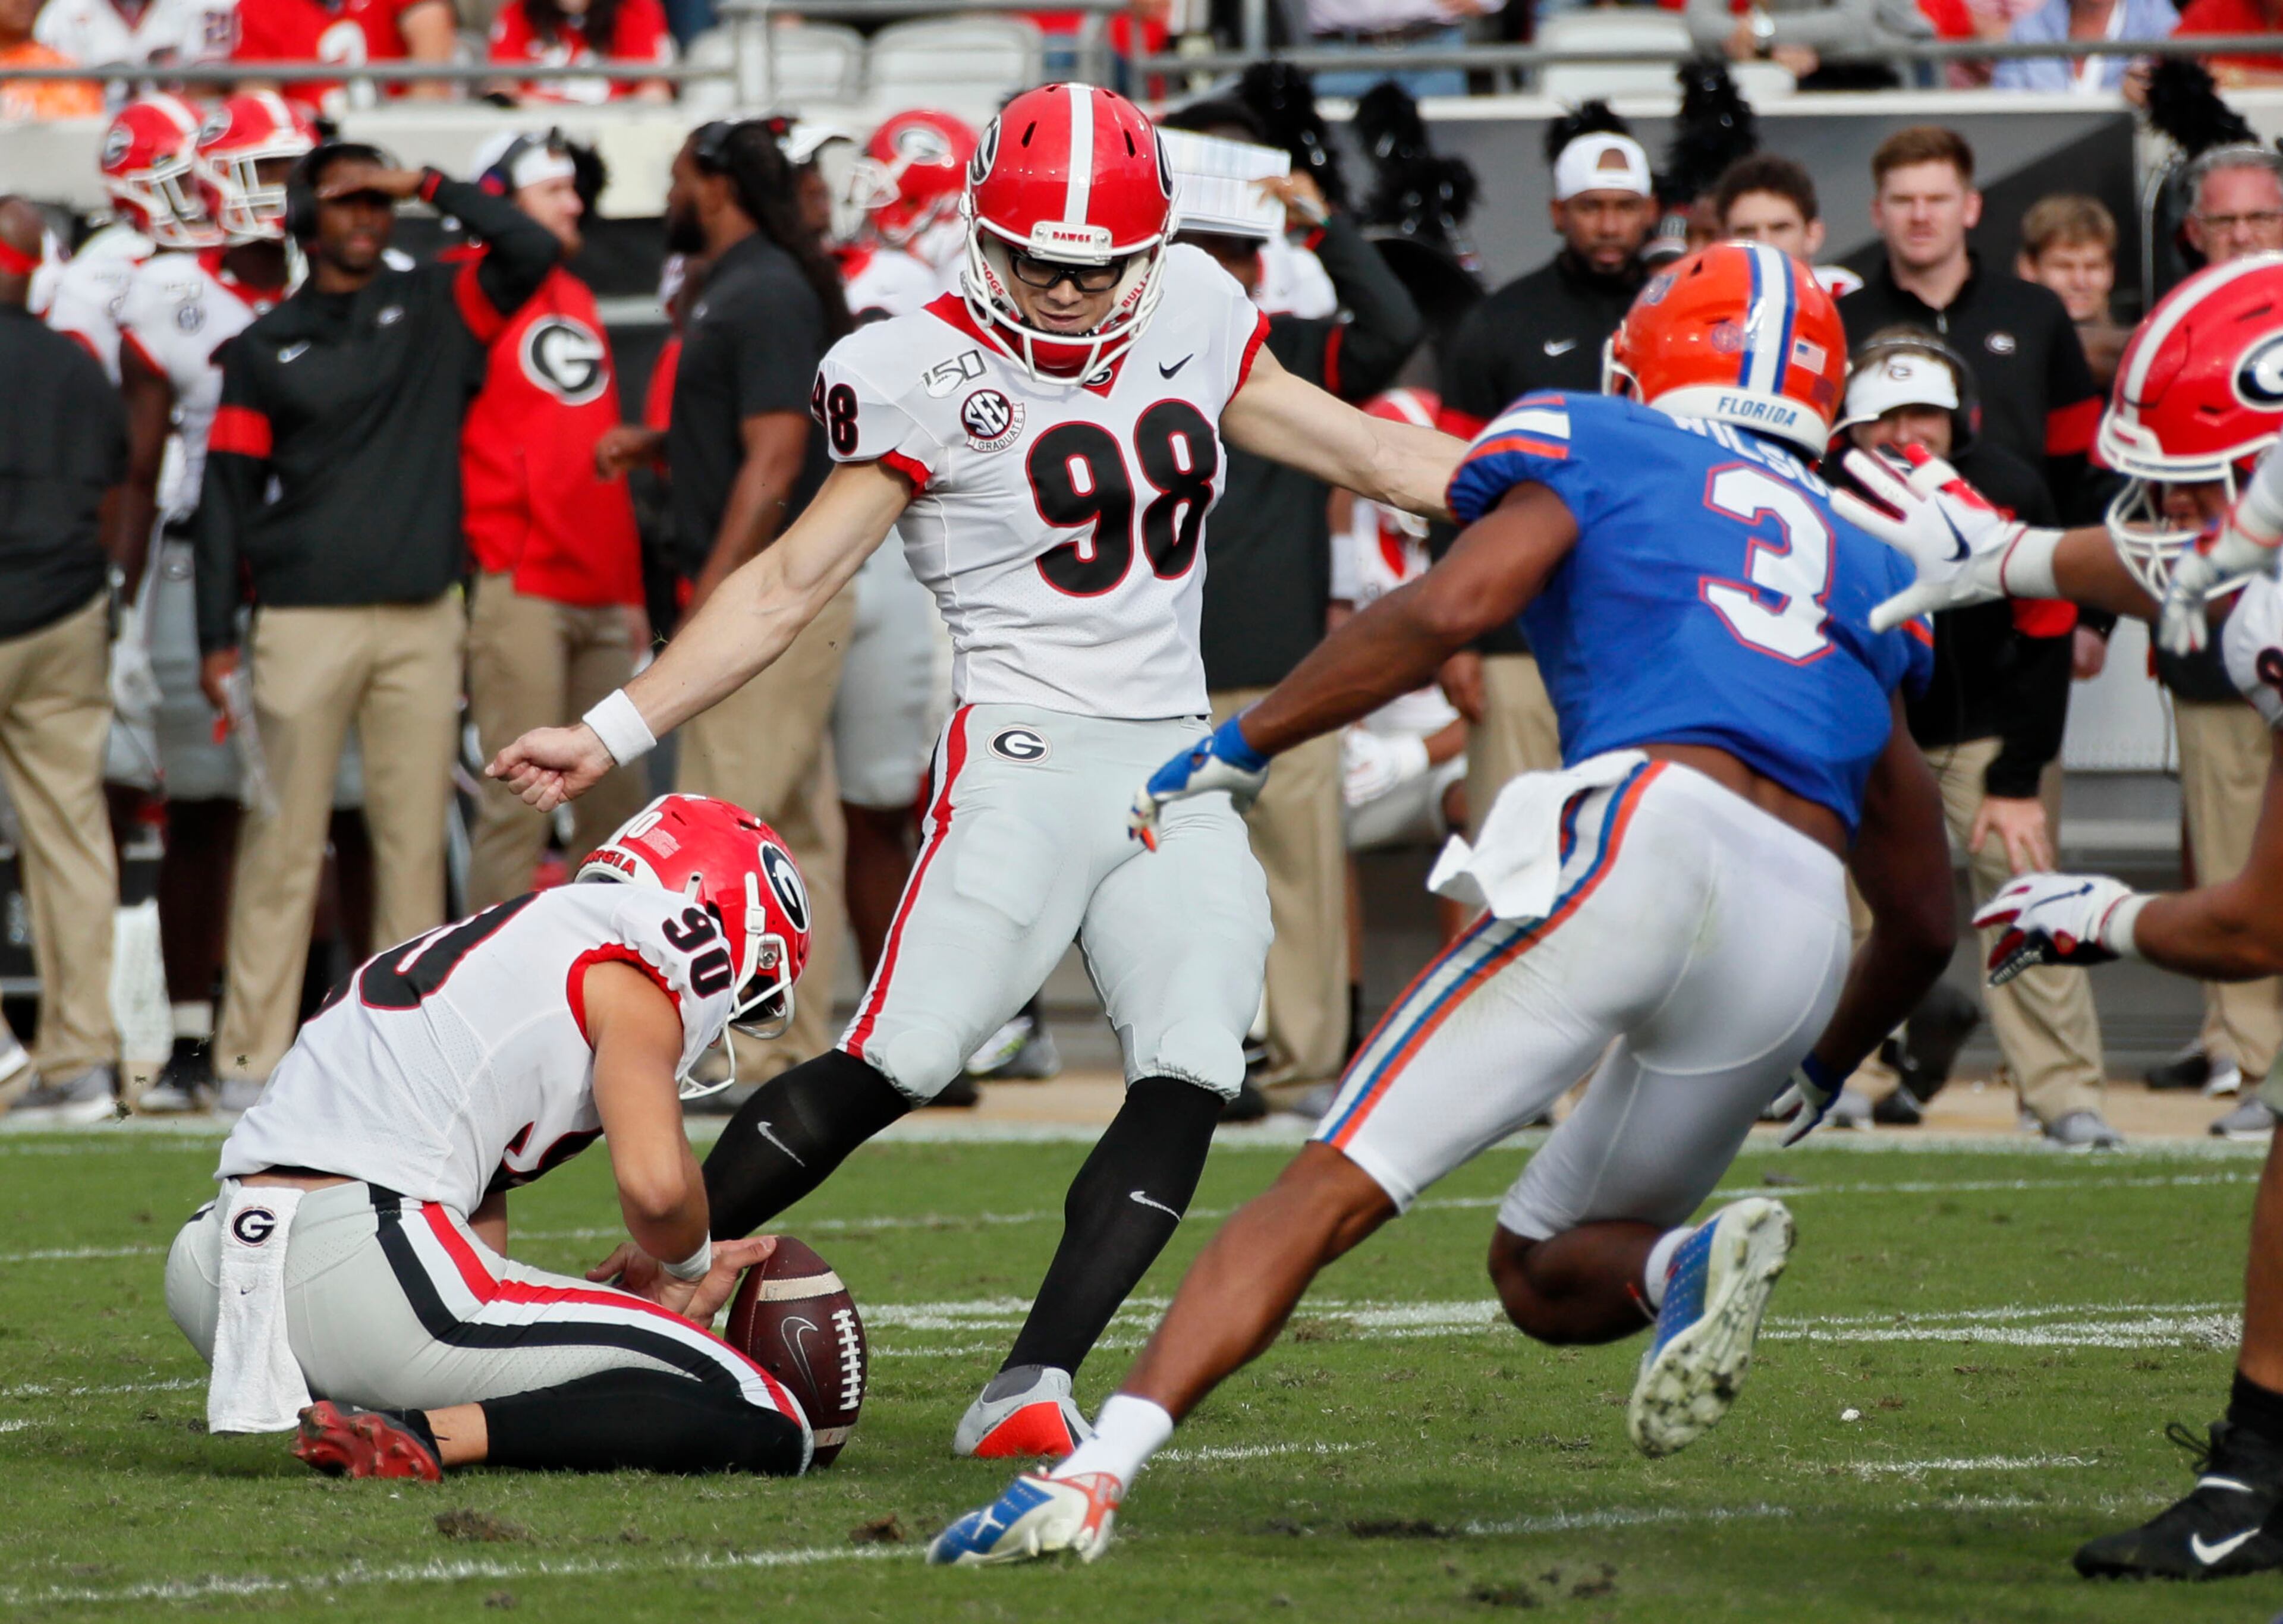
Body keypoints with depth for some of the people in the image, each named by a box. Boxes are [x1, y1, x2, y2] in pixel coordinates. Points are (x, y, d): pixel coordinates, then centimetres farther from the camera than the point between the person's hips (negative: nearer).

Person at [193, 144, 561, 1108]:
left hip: (422, 620, 2)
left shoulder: (436, 310, 10)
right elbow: (226, 496, 6)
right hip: (303, 620, -2)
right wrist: (216, 639, 0)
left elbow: (534, 251, -4)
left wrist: (428, 187, -4)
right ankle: (253, 1055, -2)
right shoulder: (267, 347, 7)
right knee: (283, 846, -3)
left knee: (415, 839, 3)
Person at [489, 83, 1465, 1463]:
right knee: (892, 1066, -13)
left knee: (1191, 1079, -13)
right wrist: (616, 731, -10)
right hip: (1027, 760, -5)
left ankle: (1032, 1387, -13)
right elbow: (793, 583, -4)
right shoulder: (932, 379, -6)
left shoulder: (1189, 320, 8)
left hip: (1179, 772, 5)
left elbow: (1370, 454, 16)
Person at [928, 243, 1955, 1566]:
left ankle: (1098, 1469, -18)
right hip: (1802, 932, 4)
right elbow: (1924, 921, 34)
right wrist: (1825, 1067, 50)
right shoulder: (1861, 566, 32)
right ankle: (1687, 1263, -16)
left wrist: (1244, 747, 6)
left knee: (1335, 1189, -3)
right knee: (1541, 1270, 18)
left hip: (1648, 830, -4)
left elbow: (1447, 609, -3)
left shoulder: (1602, 456, 19)